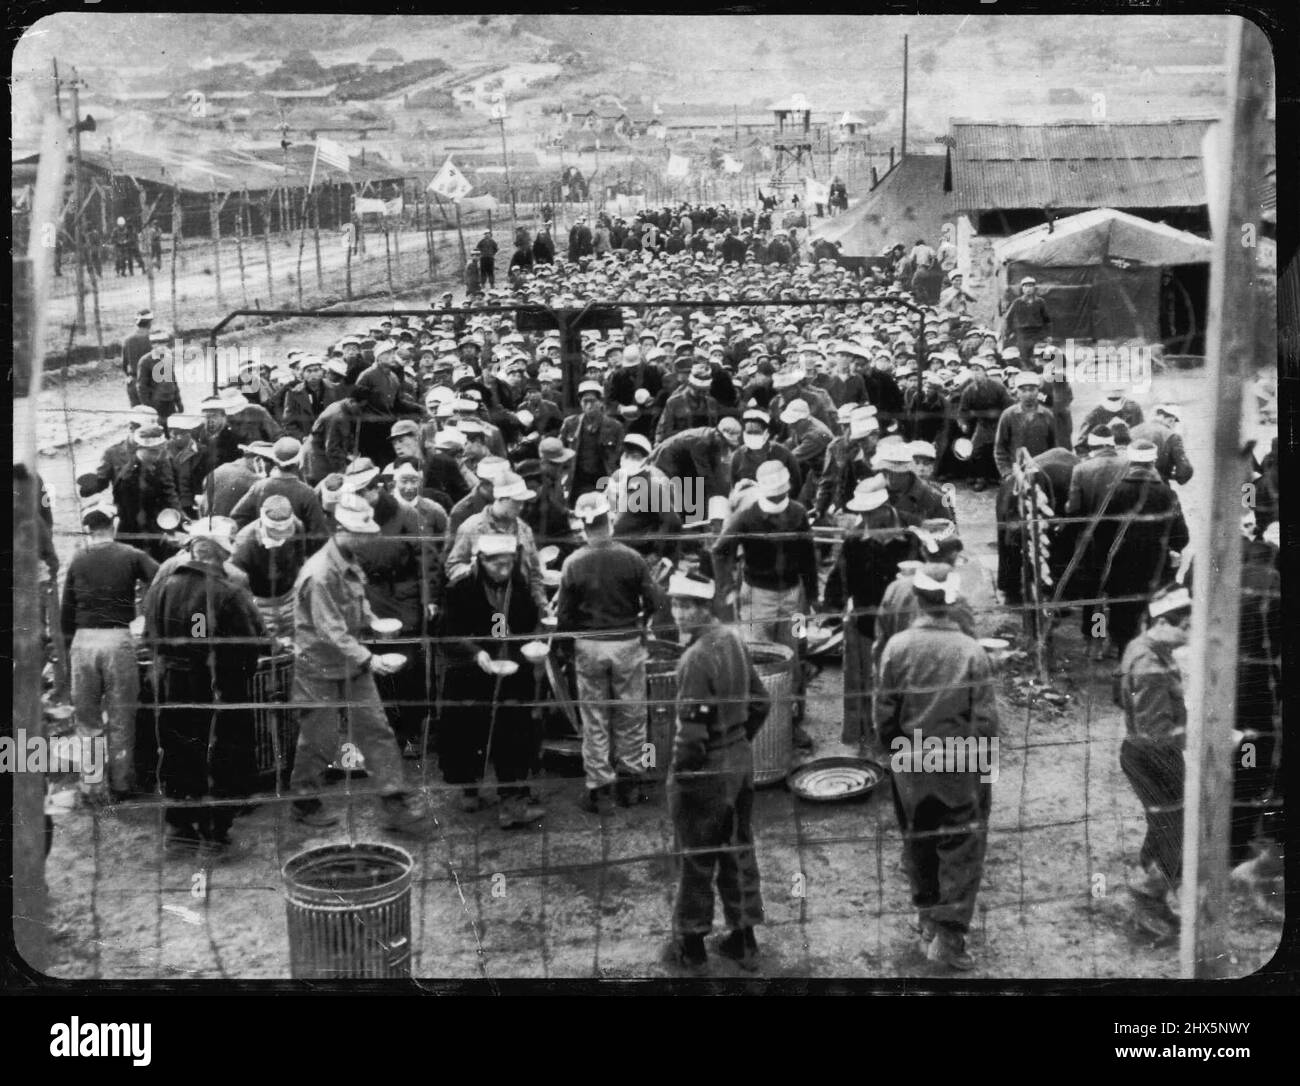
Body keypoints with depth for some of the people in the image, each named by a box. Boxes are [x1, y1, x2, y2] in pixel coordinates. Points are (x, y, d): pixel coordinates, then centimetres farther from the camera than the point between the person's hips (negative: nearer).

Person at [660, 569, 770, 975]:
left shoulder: (697, 657, -23)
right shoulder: (733, 638, 2)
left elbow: (692, 730, -23)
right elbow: (760, 702, 10)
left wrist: (678, 775, -11)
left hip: (705, 770, -8)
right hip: (741, 760, 8)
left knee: (697, 861, 7)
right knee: (739, 850, 17)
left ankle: (690, 948, 20)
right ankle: (744, 940, 28)